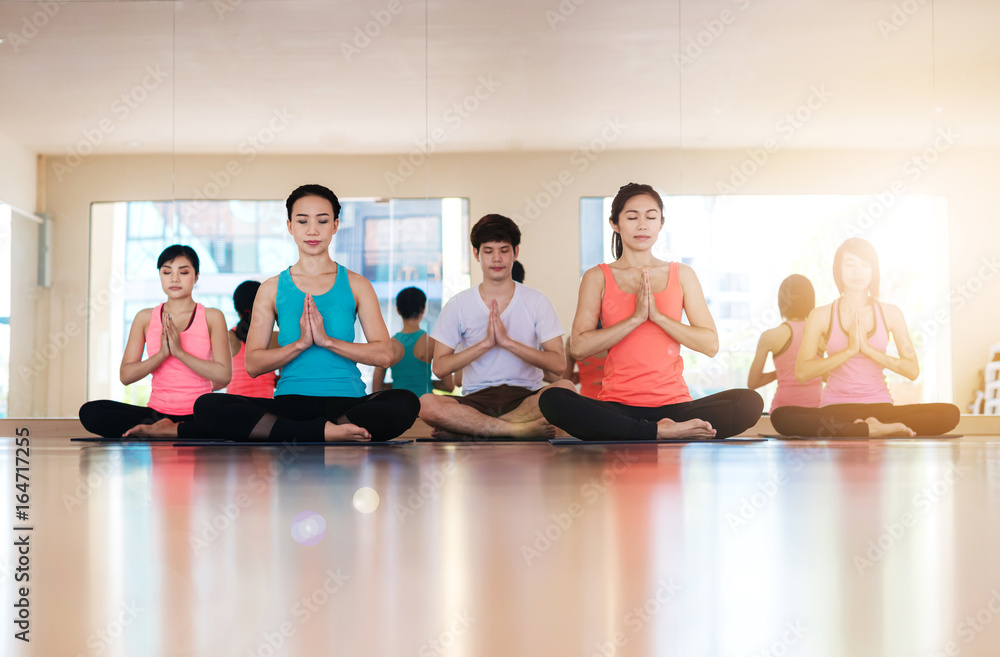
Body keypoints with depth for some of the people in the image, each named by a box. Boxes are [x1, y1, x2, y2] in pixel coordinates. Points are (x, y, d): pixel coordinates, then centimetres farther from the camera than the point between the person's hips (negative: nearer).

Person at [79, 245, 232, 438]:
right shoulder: (145, 318, 10)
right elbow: (126, 375, 2)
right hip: (157, 412, 2)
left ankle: (153, 430, -22)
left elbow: (223, 375, -9)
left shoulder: (212, 317, 3)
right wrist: (162, 354, -13)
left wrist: (179, 351, -14)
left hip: (198, 415, -2)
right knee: (90, 411, -20)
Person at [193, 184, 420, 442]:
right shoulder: (272, 288, 12)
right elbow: (253, 365, 5)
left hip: (346, 400, -1)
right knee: (206, 406, -26)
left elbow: (384, 354, 0)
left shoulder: (356, 285, 11)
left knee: (404, 404, -34)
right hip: (290, 401, 1)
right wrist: (300, 343, -11)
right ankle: (324, 431, -27)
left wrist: (327, 340, -12)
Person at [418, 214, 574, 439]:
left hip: (525, 398, 0)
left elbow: (558, 364, -4)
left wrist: (507, 341, -13)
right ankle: (521, 428, -27)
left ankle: (466, 428, -27)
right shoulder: (458, 304, 8)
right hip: (476, 398, 0)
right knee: (426, 404, -31)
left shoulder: (537, 301, 7)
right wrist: (485, 344, -11)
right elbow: (440, 367, 0)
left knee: (565, 389, -33)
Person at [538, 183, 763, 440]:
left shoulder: (682, 275, 13)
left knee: (749, 402, -25)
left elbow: (710, 344, 3)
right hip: (617, 406, -1)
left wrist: (657, 315, -8)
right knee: (552, 400, -31)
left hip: (673, 404, 2)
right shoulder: (598, 277, 9)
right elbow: (579, 348, -4)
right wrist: (636, 317, -11)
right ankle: (659, 432, -27)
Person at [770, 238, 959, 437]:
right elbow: (802, 372, -8)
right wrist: (850, 349, -15)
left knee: (950, 413, -24)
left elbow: (912, 370, 0)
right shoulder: (821, 316, 3)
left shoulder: (891, 314, 8)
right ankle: (872, 430, -28)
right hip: (836, 409, -2)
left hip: (880, 407, 2)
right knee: (780, 417, -34)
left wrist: (867, 348, -12)